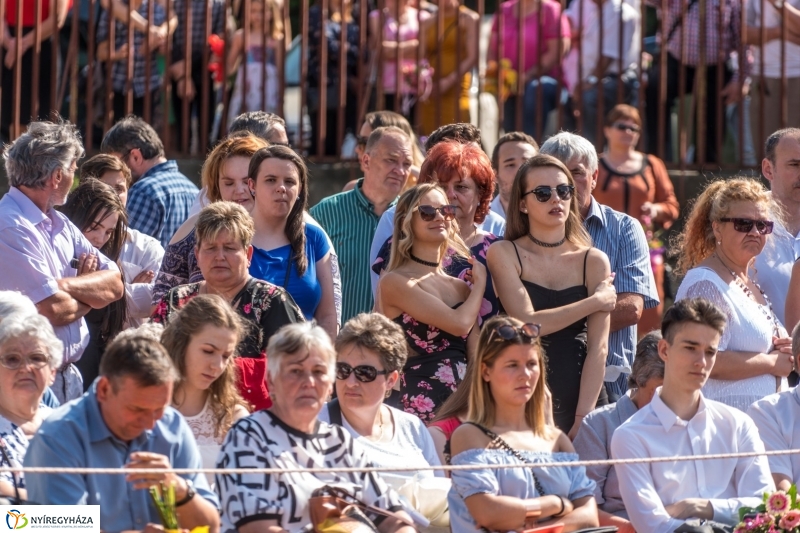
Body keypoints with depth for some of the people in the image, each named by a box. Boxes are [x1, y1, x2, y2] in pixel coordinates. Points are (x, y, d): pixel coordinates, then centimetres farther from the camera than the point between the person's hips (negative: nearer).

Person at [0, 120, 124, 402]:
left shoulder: (60, 225, 13)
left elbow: (115, 286, 6)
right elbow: (53, 310, -23)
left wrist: (64, 285, -14)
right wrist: (90, 294, -1)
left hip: (69, 376, 8)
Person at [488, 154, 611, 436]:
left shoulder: (594, 261, 6)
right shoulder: (503, 254, 1)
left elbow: (598, 346, -1)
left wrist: (583, 418, -12)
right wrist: (595, 302, -5)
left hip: (582, 395, 2)